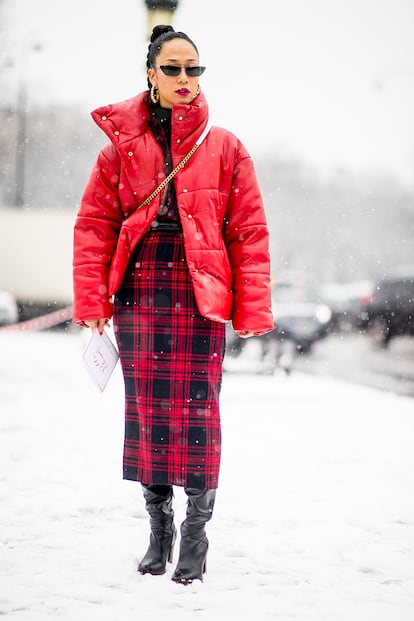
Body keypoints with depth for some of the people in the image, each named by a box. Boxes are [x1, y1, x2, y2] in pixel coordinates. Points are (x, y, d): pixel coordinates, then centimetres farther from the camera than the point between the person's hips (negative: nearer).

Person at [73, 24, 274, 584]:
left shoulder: (224, 148, 4)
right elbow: (94, 224, 6)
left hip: (200, 293, -2)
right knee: (146, 407, 6)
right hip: (138, 291, 2)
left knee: (197, 409, -4)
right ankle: (159, 527, 18)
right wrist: (92, 301, -2)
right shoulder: (123, 144, 7)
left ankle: (196, 536, 4)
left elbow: (249, 231, 2)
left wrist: (252, 309, -5)